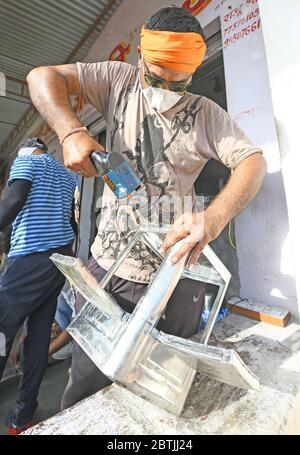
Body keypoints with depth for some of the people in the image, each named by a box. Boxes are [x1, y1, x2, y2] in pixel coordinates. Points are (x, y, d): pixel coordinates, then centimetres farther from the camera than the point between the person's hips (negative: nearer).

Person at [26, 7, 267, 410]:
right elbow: (43, 77, 4)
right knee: (87, 385, 11)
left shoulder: (206, 113, 5)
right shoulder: (118, 80, 7)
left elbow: (253, 162, -6)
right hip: (107, 267, 1)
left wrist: (213, 218, -27)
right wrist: (72, 133, -19)